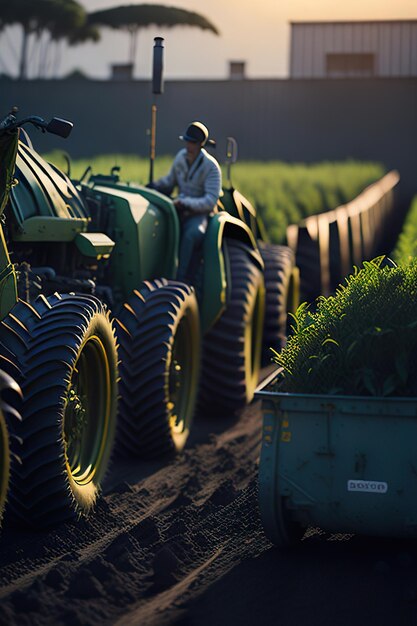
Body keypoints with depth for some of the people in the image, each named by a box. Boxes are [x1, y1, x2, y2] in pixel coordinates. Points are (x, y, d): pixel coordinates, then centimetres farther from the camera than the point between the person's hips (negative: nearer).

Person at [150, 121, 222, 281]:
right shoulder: (181, 156, 5)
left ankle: (181, 279, -32)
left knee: (192, 234, -39)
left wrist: (184, 203, -26)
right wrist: (154, 186, 0)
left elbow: (210, 201, -18)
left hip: (199, 213, -6)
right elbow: (170, 181, 20)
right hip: (180, 209, 6)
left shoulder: (211, 167, -13)